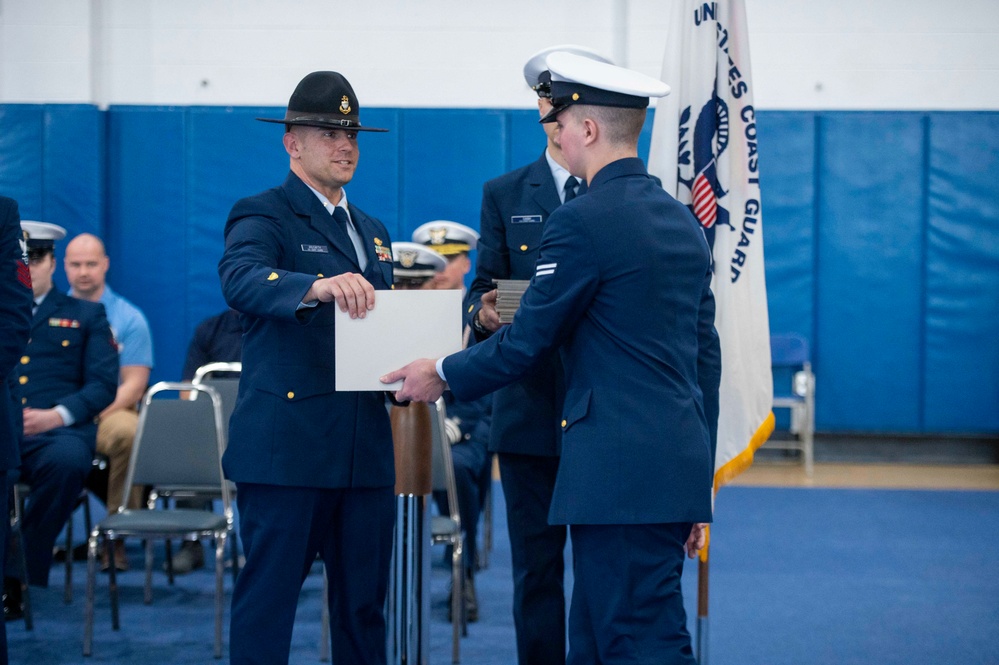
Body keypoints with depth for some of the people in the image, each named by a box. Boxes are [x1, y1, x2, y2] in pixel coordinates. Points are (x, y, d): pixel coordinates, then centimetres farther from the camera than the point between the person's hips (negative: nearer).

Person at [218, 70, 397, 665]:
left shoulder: (373, 231, 22)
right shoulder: (261, 216, -2)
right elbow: (242, 281, -24)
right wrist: (318, 286, -44)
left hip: (366, 445, 7)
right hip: (287, 444, -7)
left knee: (364, 600, 10)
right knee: (269, 592, -5)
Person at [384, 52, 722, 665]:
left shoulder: (583, 222, -12)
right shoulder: (684, 221, 15)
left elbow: (527, 342, -7)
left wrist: (444, 376, 11)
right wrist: (696, 492, 23)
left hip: (621, 472, -9)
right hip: (679, 462, 9)